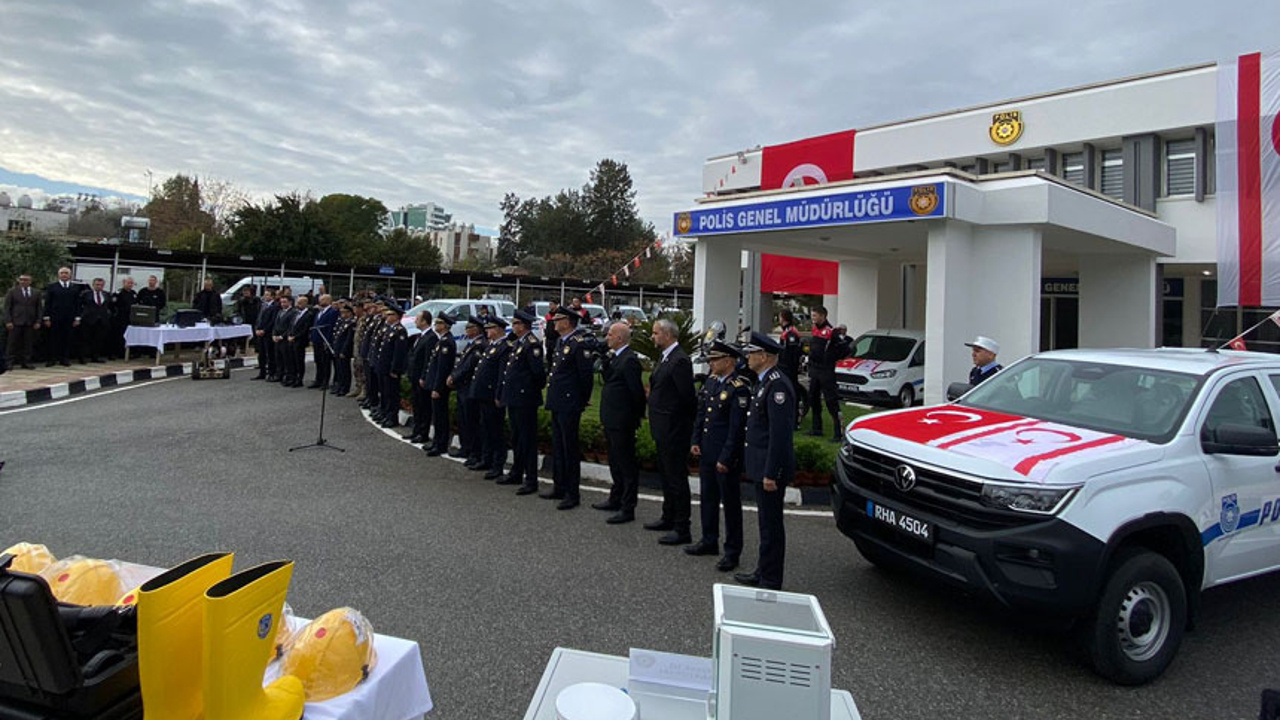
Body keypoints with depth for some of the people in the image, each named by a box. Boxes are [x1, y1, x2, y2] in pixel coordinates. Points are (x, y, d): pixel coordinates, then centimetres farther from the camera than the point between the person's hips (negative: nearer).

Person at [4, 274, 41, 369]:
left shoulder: (36, 293, 11)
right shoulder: (12, 291, 5)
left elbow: (38, 309, 10)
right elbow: (7, 307, 2)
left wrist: (38, 321, 0)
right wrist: (8, 321, -7)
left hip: (30, 323, 2)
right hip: (15, 322, -2)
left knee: (27, 344, 3)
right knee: (13, 343, 0)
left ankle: (25, 362, 7)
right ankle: (11, 362, 5)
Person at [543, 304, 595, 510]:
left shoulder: (578, 344, -15)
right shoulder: (561, 343, 14)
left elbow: (586, 375, -16)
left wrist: (583, 401, -8)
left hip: (569, 406, -9)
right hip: (557, 404, 9)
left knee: (570, 449, -2)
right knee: (558, 447, 16)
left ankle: (572, 494, 6)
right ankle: (559, 488, 27)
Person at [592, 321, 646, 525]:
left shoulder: (629, 360, -19)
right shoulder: (615, 357, 11)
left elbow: (636, 391, -19)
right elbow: (607, 379, 7)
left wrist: (636, 416, -11)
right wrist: (607, 360, -4)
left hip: (622, 422, -10)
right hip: (611, 420, 10)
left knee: (627, 465, 0)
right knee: (615, 463, 22)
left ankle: (627, 509, 8)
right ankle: (616, 500, 36)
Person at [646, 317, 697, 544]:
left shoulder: (680, 361, -20)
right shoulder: (666, 358, 12)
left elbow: (688, 395, -20)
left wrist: (693, 419, -10)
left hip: (674, 430, -10)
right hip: (663, 429, 10)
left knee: (677, 478, -3)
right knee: (666, 475, 21)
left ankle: (682, 530, 5)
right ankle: (668, 518, 37)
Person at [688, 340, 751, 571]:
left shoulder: (739, 389, -18)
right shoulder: (711, 380, 6)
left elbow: (737, 428, -19)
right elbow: (700, 412, 15)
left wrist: (725, 458, -18)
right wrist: (696, 441, 9)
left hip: (726, 456, -8)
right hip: (706, 452, 8)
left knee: (730, 503, 5)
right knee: (708, 498, 19)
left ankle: (732, 551, 16)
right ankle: (709, 541, 34)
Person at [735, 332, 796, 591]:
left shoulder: (777, 385, -20)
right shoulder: (765, 382, 13)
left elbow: (780, 433, -24)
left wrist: (771, 473, -23)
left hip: (771, 467, -10)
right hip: (762, 465, 10)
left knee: (771, 524, 0)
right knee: (766, 521, 19)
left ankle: (770, 582, 11)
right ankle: (763, 572, 31)